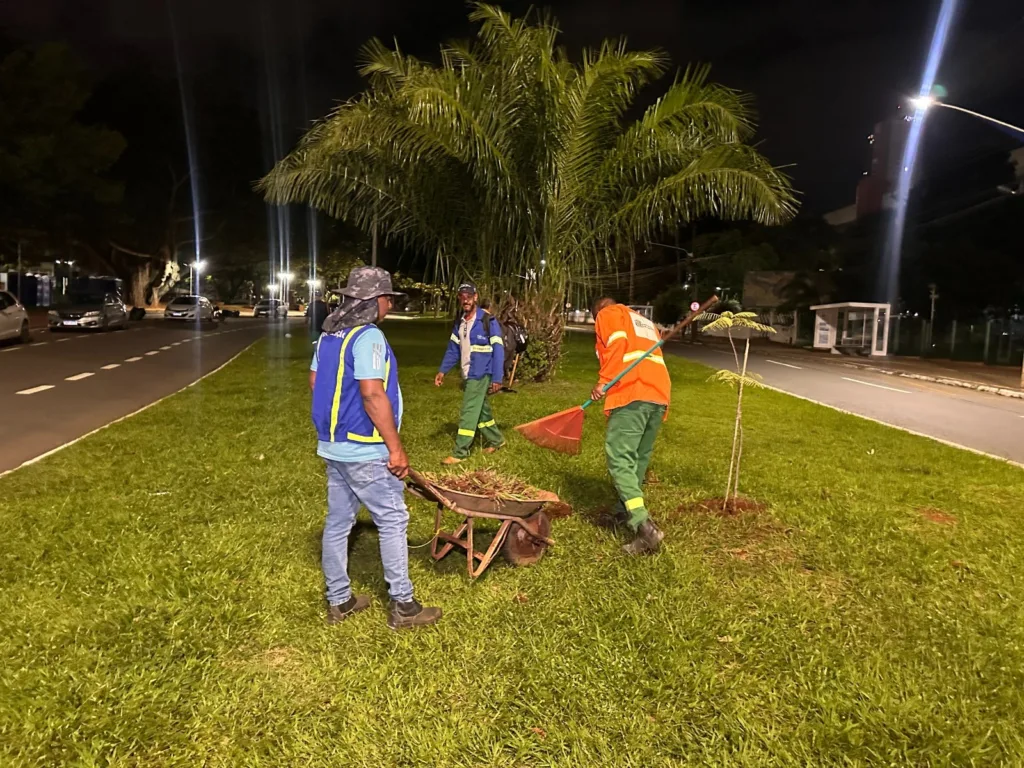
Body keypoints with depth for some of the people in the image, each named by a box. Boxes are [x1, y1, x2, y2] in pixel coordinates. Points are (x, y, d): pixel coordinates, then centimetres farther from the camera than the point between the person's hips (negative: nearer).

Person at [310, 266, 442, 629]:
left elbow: (315, 381, 18)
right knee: (392, 521, 2)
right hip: (364, 450, -9)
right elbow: (373, 395, -25)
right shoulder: (368, 336, -18)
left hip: (332, 445, 9)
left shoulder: (329, 333, 10)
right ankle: (402, 606, 10)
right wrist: (395, 447, -20)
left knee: (337, 522, 14)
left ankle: (338, 600, 26)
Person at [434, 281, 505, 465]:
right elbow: (453, 348, 13)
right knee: (481, 409, 17)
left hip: (480, 375, -7)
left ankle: (460, 453, -1)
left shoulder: (488, 321, -14)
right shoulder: (459, 322, 7)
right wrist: (443, 370, 6)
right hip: (467, 375, 7)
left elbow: (498, 350, -15)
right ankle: (495, 440, 35)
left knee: (469, 412, -7)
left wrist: (497, 378, -17)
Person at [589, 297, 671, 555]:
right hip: (659, 393, 8)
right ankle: (625, 511, 29)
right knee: (639, 458, 18)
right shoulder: (646, 323, 35)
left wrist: (603, 382, -10)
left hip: (632, 394, -8)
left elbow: (617, 344, -7)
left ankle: (645, 526, -23)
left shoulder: (608, 315, 13)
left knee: (620, 459, -12)